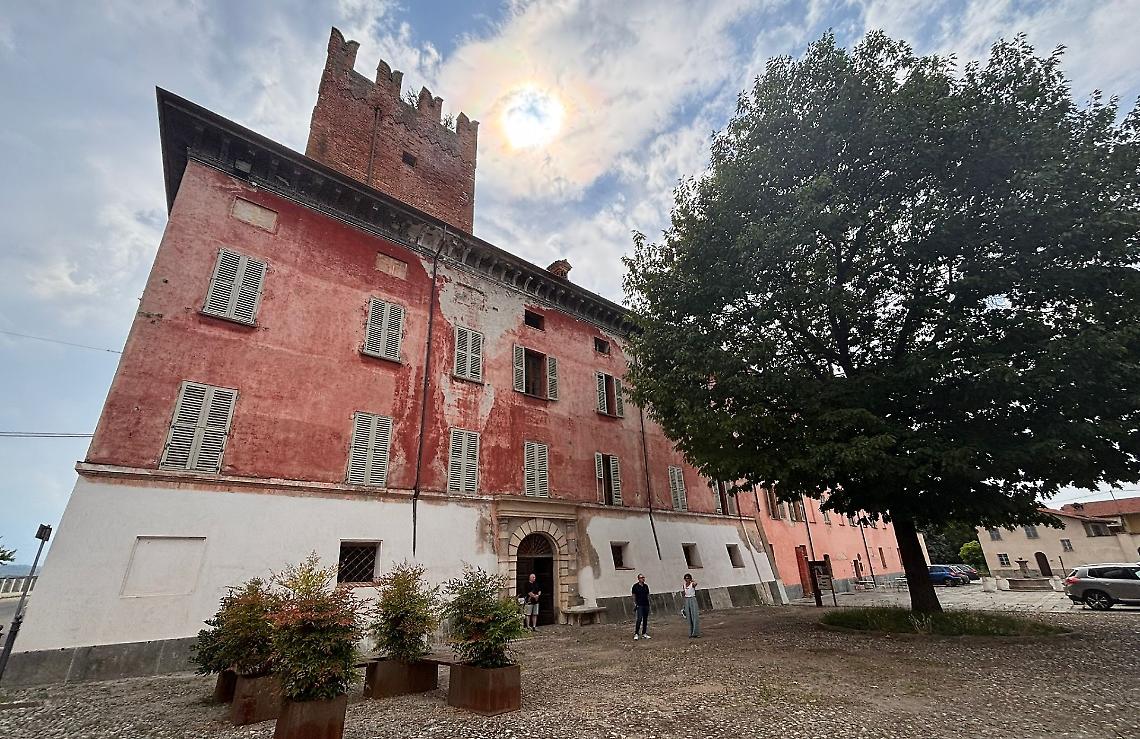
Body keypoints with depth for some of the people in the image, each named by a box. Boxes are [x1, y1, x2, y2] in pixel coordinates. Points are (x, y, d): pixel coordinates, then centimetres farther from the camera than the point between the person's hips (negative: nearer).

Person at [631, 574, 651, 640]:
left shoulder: (646, 586, 10)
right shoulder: (635, 586, -5)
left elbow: (647, 595, 16)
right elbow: (634, 596, -3)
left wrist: (649, 603, 12)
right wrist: (635, 604, -8)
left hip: (646, 604, 6)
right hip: (639, 605, -5)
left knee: (645, 619, 8)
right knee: (639, 619, -12)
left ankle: (644, 634, 16)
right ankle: (636, 634, -5)